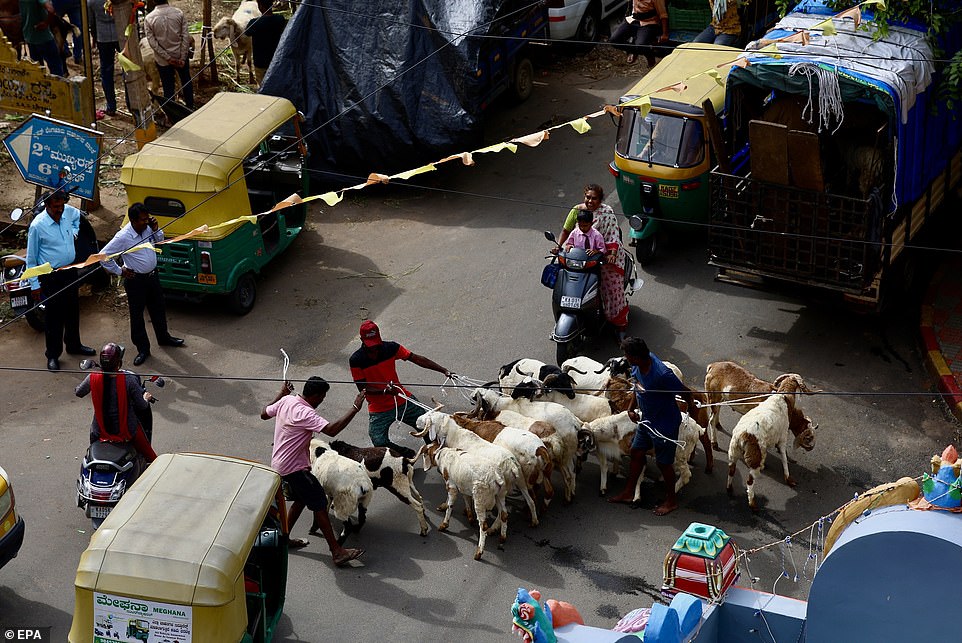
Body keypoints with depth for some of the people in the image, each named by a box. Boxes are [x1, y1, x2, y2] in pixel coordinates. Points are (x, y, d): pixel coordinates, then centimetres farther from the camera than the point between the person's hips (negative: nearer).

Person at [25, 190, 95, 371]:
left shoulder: (69, 212, -7)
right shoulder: (37, 225, -22)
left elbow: (78, 216, 23)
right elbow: (31, 258, -13)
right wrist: (35, 285, -11)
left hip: (70, 271, 6)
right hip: (50, 276, -6)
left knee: (72, 310, 20)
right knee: (53, 315, 3)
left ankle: (74, 345, 39)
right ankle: (53, 355, 16)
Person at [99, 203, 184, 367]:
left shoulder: (148, 228, -6)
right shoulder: (123, 237, -24)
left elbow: (160, 241, 14)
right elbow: (103, 256, -20)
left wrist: (156, 229, -7)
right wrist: (119, 271, -12)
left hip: (153, 276, 6)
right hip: (135, 280, -6)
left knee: (158, 309, 23)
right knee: (137, 315, 8)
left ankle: (163, 337, 45)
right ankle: (143, 349, 21)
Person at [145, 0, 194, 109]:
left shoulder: (149, 19, -9)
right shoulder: (179, 13, -8)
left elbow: (152, 42, -12)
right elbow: (185, 37, -10)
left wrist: (168, 58, -11)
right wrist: (183, 58, -8)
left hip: (162, 60, -1)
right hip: (180, 56, 1)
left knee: (168, 88, 7)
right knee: (186, 82, 20)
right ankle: (190, 108, 29)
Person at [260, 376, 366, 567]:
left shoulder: (286, 400, 0)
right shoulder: (305, 413, -26)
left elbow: (264, 414, 17)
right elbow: (331, 430, -38)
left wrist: (282, 394, 27)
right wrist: (355, 408, -37)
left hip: (279, 463, 10)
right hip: (293, 467, -10)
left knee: (301, 499, 26)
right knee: (320, 504, -8)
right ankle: (337, 552, -9)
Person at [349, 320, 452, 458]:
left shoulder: (390, 348, -6)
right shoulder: (356, 360, -12)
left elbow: (417, 359, -4)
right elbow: (362, 388, -10)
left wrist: (444, 370, -11)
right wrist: (384, 391, -28)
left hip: (402, 399, 3)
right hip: (379, 409, -2)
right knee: (380, 443, -19)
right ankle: (407, 454, 8)